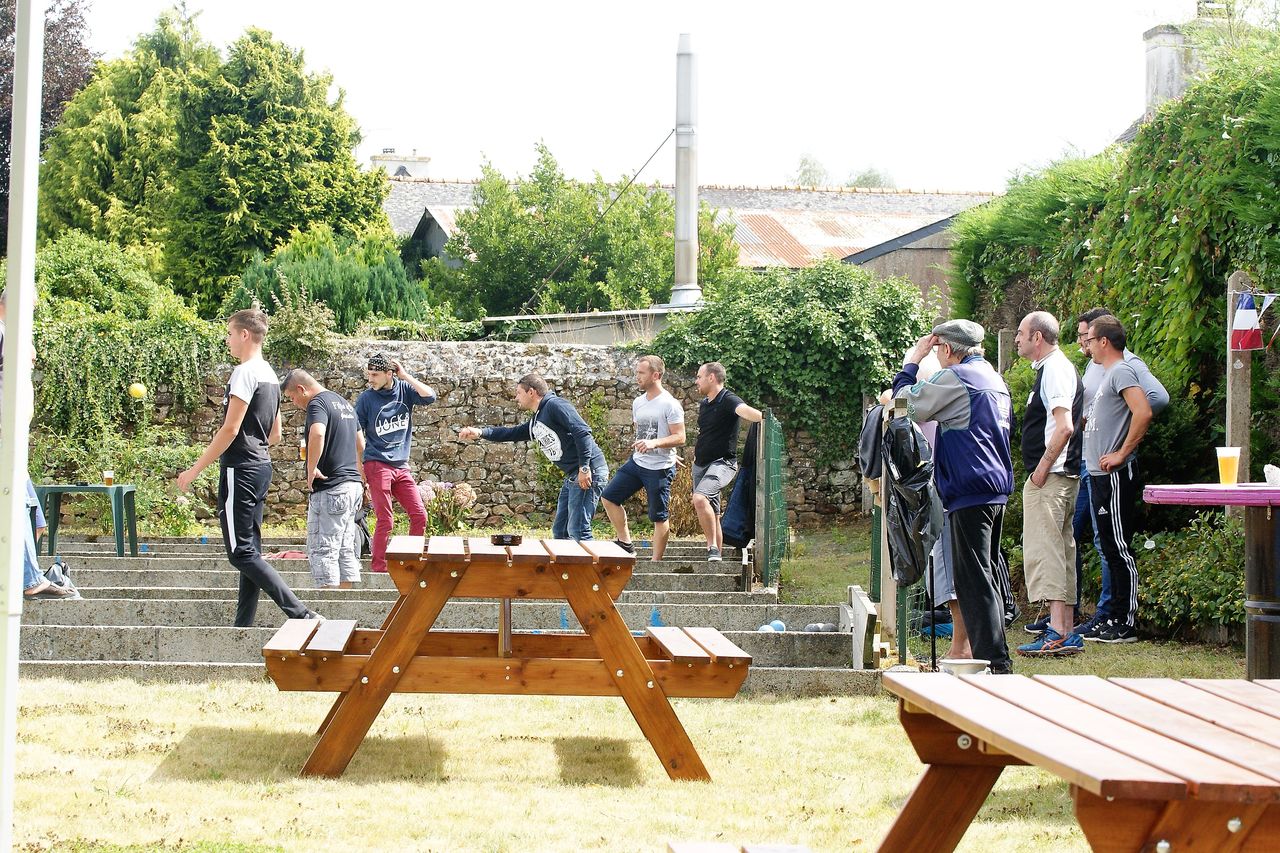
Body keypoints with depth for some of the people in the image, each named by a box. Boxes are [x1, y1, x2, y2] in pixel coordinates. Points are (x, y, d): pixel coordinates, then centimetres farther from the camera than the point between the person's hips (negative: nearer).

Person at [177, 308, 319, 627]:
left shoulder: (245, 372, -14)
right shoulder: (270, 375, 15)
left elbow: (230, 429, -19)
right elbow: (275, 435, 20)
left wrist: (195, 470, -15)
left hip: (240, 470, -10)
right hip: (261, 467, 10)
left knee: (241, 552, -10)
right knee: (249, 551, 11)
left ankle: (301, 614, -19)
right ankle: (243, 625, 13)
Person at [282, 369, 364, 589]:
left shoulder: (318, 403, -11)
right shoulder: (345, 404, 19)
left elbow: (317, 434, -32)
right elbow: (361, 446, 27)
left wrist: (311, 470, -22)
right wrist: (361, 482, 32)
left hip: (330, 489, -9)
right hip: (352, 485, 9)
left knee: (322, 550, -6)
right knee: (345, 549, 12)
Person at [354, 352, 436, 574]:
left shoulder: (404, 389, 4)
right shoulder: (366, 398, -4)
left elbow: (430, 396, -12)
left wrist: (405, 376, -9)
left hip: (401, 466, 4)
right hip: (377, 465, -4)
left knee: (419, 515, 3)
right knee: (386, 520, -7)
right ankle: (378, 568, 0)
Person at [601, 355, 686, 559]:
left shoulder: (670, 405, -14)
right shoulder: (638, 402, 10)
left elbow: (680, 438, -18)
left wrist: (654, 443, -29)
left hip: (660, 468, -8)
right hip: (636, 462, 8)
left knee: (659, 517, 0)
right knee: (609, 497, 4)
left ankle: (656, 562, 6)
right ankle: (625, 544, 11)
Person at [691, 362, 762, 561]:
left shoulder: (728, 400, -14)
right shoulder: (703, 403, 12)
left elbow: (744, 410, -36)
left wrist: (762, 417, -55)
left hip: (722, 463, -9)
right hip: (701, 464, 9)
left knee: (700, 498, -30)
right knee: (711, 515, 10)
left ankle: (713, 547, -22)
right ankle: (716, 558, 16)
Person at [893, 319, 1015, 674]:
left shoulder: (956, 378, -11)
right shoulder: (993, 377, 17)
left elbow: (906, 403, -6)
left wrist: (913, 359, 6)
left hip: (969, 491, -9)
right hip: (997, 488, 9)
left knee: (973, 579, -8)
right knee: (983, 577, 16)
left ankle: (993, 661, -12)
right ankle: (995, 656, 20)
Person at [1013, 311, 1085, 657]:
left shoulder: (1056, 369, -12)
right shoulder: (1052, 367, 19)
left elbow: (1064, 426, -22)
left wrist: (1042, 469, -20)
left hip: (1049, 476, -11)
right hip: (1060, 476, 11)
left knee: (1043, 549, -13)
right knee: (1061, 550, 11)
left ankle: (1057, 634, -17)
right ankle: (1067, 631, 14)